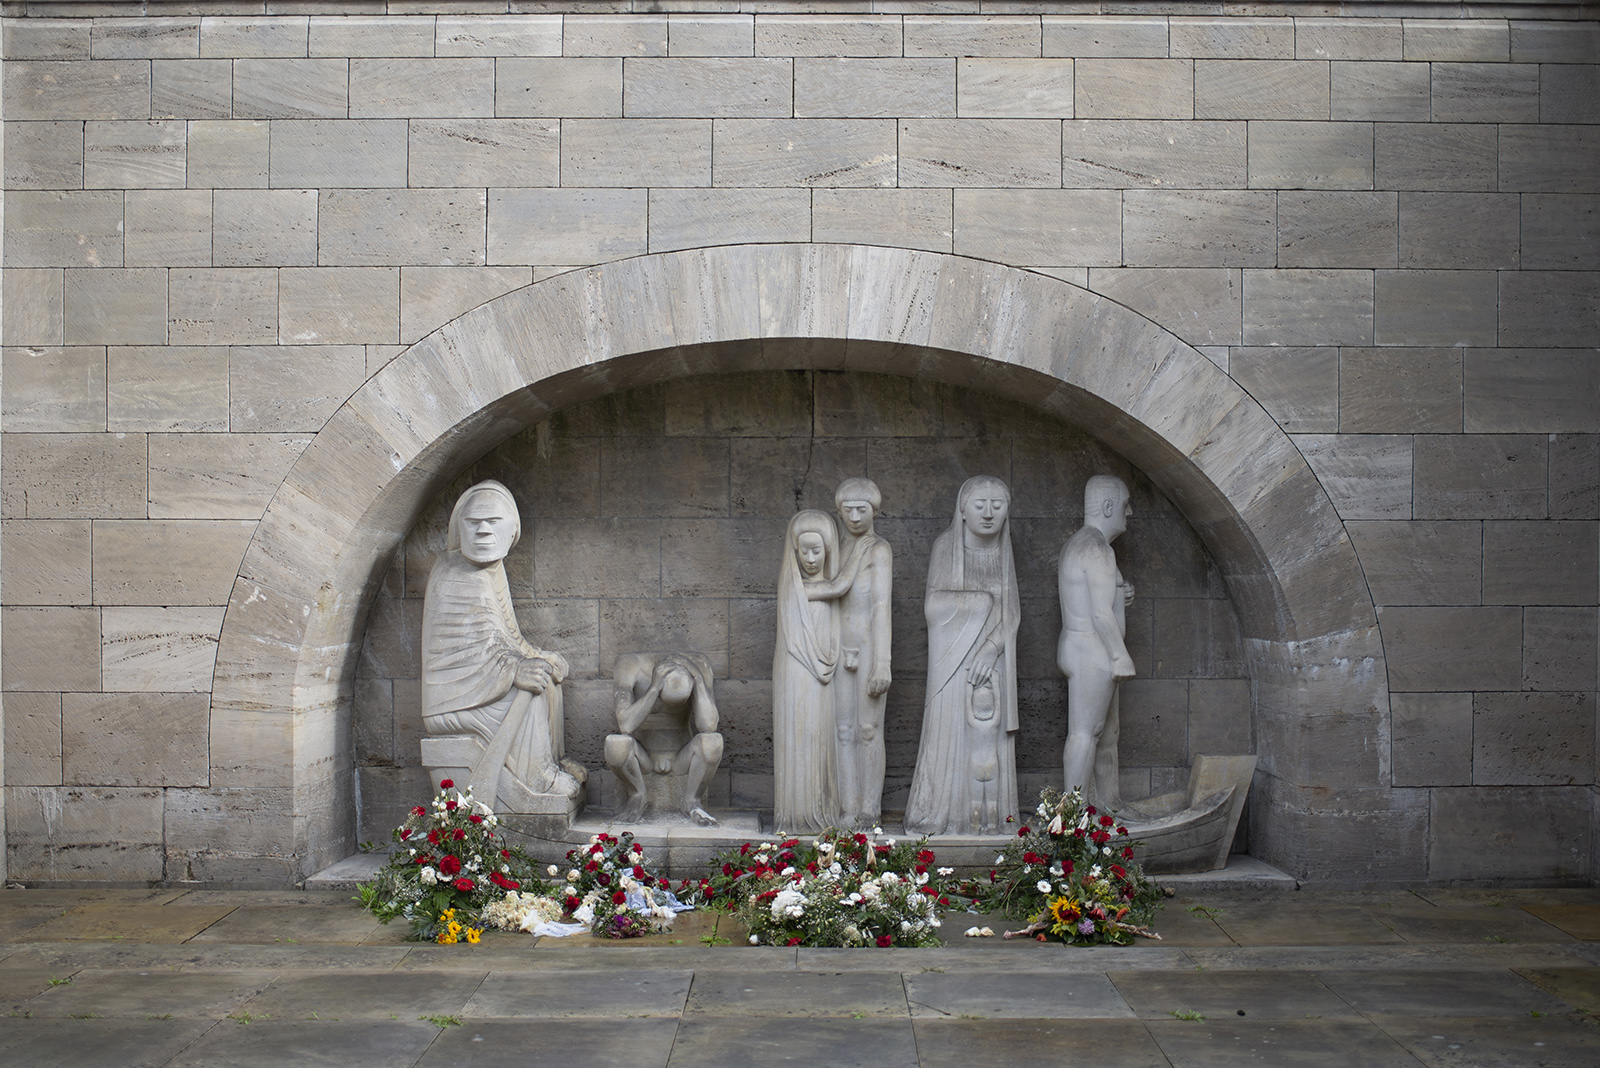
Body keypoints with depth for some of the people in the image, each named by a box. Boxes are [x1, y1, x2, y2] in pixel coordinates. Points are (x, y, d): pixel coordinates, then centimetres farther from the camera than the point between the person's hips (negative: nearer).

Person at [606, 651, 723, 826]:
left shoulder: (698, 665, -16)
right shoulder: (632, 665, -21)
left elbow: (708, 726, -27)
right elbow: (626, 726, -33)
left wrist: (698, 680, -30)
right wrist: (654, 688, -38)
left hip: (680, 759, 1)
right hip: (643, 758, -1)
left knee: (713, 741, -32)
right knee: (615, 744, -35)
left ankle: (692, 802, -4)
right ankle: (637, 797, -3)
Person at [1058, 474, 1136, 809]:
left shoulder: (1077, 544, 16)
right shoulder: (1097, 548, -16)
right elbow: (1101, 613, -20)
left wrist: (1118, 595, 12)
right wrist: (1121, 657, -17)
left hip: (1079, 647, 11)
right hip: (1092, 650, -11)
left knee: (1105, 734, 16)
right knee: (1085, 733, -7)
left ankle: (1108, 802, 23)